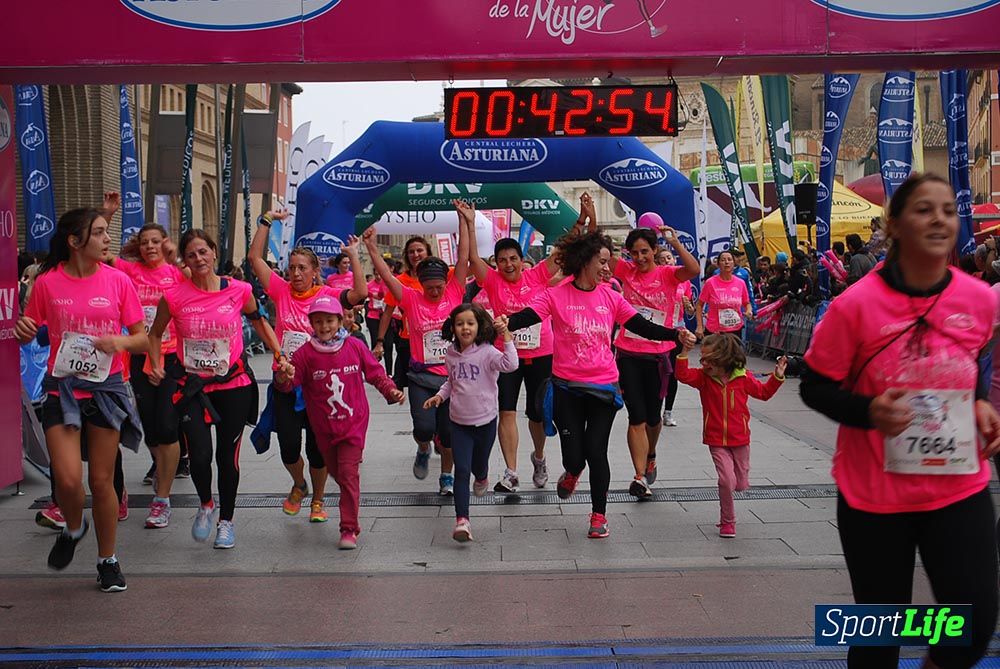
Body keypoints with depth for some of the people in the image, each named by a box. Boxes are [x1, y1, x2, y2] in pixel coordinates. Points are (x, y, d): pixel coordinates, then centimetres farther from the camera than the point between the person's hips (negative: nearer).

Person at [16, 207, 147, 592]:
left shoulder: (117, 280, -2)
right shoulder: (48, 282, -3)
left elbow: (143, 339, 3)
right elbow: (29, 333, 10)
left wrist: (120, 342, -18)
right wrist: (23, 332, -13)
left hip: (106, 388, 1)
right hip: (62, 387, 0)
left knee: (102, 481, 7)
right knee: (68, 479, -12)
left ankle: (107, 559, 25)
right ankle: (73, 528, 23)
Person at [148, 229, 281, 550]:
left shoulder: (239, 291, -5)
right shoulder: (174, 296, -7)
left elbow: (258, 321, 14)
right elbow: (155, 334, 10)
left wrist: (280, 355, 7)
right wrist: (157, 366, -5)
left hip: (234, 385, 1)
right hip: (192, 387, -1)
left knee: (227, 456, 8)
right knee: (200, 455, -12)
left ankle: (226, 520, 29)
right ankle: (206, 505, 21)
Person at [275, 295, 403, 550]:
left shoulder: (355, 346, -6)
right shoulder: (305, 353, -7)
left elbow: (375, 373, 4)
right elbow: (289, 382, -12)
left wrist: (391, 390, -9)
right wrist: (283, 376, -35)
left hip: (353, 423, -2)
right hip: (323, 427, 2)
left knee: (348, 473, -8)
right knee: (335, 471, 16)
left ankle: (349, 529, -1)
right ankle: (351, 514, 44)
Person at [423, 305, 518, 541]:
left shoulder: (487, 352, -15)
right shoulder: (451, 354, 1)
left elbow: (510, 365, -34)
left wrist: (507, 336, -37)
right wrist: (440, 396, 3)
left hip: (485, 420, -2)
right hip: (459, 422, 2)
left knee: (479, 464, 19)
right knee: (461, 470, -8)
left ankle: (482, 478, 57)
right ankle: (461, 520, -8)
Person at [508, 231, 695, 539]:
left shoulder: (611, 297, 3)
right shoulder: (556, 295, -7)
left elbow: (643, 327, 4)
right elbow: (525, 317, -18)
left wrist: (675, 334, -10)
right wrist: (501, 323, -39)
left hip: (604, 387, 2)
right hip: (567, 388, -2)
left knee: (596, 452, -1)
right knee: (574, 455, 2)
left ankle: (599, 515, 18)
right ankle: (572, 472, 41)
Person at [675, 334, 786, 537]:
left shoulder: (743, 378, -5)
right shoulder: (703, 377, -6)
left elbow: (763, 392, 10)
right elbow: (683, 375, -23)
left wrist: (777, 377, -4)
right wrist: (684, 353, -35)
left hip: (740, 440, 2)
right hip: (716, 441, -2)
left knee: (741, 484, 8)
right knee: (727, 480, -16)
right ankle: (727, 521, 4)